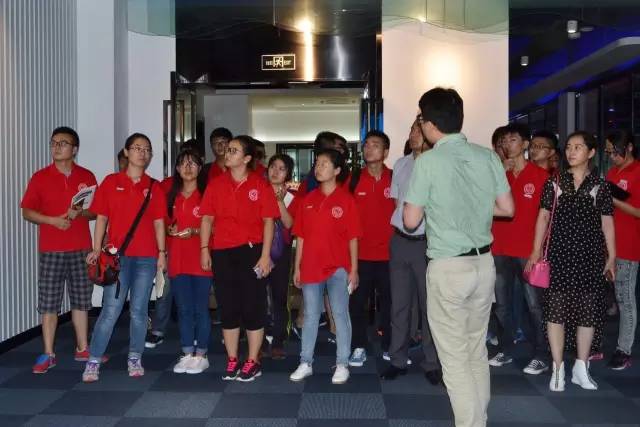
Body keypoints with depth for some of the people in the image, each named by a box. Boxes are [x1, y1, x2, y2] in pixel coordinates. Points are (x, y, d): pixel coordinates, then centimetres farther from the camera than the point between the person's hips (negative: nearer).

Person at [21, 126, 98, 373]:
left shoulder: (87, 177, 5)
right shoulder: (40, 177, 1)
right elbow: (26, 212, 1)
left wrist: (81, 213, -13)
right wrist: (52, 220, -15)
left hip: (81, 249, 2)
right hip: (51, 250, -1)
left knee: (81, 300, 9)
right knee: (48, 303, 1)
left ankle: (82, 349, 20)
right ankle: (48, 355, 10)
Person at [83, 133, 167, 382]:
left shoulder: (154, 187, 8)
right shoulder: (111, 182, 3)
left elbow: (158, 223, 8)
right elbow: (101, 218, 3)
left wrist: (162, 253, 2)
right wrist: (97, 250, -4)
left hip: (146, 257, 2)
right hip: (117, 255, -2)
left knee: (139, 310, 7)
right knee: (111, 310, -4)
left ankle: (135, 359, 19)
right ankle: (93, 361, 7)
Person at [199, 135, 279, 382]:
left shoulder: (260, 185, -2)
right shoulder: (216, 184, 7)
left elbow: (269, 221, -3)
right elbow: (207, 218, 8)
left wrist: (265, 255, -9)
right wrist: (204, 249, 1)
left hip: (251, 251, -3)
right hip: (222, 253, 3)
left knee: (253, 307, 4)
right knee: (228, 308, 10)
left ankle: (253, 362, 16)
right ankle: (232, 361, 21)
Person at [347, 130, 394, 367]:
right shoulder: (354, 179, 1)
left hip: (388, 252, 0)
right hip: (360, 252, 1)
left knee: (388, 300, 11)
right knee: (357, 301, 5)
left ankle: (389, 346, 24)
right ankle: (359, 347, 17)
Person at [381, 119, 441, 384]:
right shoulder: (401, 164, 11)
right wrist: (402, 224, 9)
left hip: (427, 242, -5)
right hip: (400, 240, 5)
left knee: (429, 303, 3)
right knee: (399, 303, 10)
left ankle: (432, 364, 15)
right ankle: (398, 360, 21)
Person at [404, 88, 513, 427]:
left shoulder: (428, 162, -13)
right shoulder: (488, 156, 2)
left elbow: (411, 221, -11)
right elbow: (507, 208, 7)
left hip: (449, 267, -6)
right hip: (484, 262, 6)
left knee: (455, 359, 6)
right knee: (477, 352, 19)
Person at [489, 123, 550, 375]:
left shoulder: (540, 175, -1)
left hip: (529, 250, -4)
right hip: (500, 249, 4)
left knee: (534, 304, -1)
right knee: (502, 304, 10)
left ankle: (540, 357, 9)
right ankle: (505, 351, 21)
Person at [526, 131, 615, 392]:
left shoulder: (600, 186, 6)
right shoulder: (554, 183, 5)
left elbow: (607, 223, 8)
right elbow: (543, 217, 5)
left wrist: (611, 257, 4)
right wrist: (536, 251, -1)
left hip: (590, 257, 1)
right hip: (558, 255, -1)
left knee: (588, 311, 5)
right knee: (556, 310, 0)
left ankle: (581, 368, 19)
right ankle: (558, 368, 10)